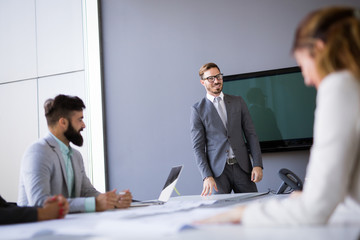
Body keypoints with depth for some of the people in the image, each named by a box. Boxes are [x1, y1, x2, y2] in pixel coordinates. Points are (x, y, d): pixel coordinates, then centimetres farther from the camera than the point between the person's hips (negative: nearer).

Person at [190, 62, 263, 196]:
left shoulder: (238, 102, 12)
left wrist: (257, 165, -2)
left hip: (242, 167, 3)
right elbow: (198, 147, -2)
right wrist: (207, 176, -13)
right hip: (217, 170, -2)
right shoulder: (198, 110, 2)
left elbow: (251, 134, 9)